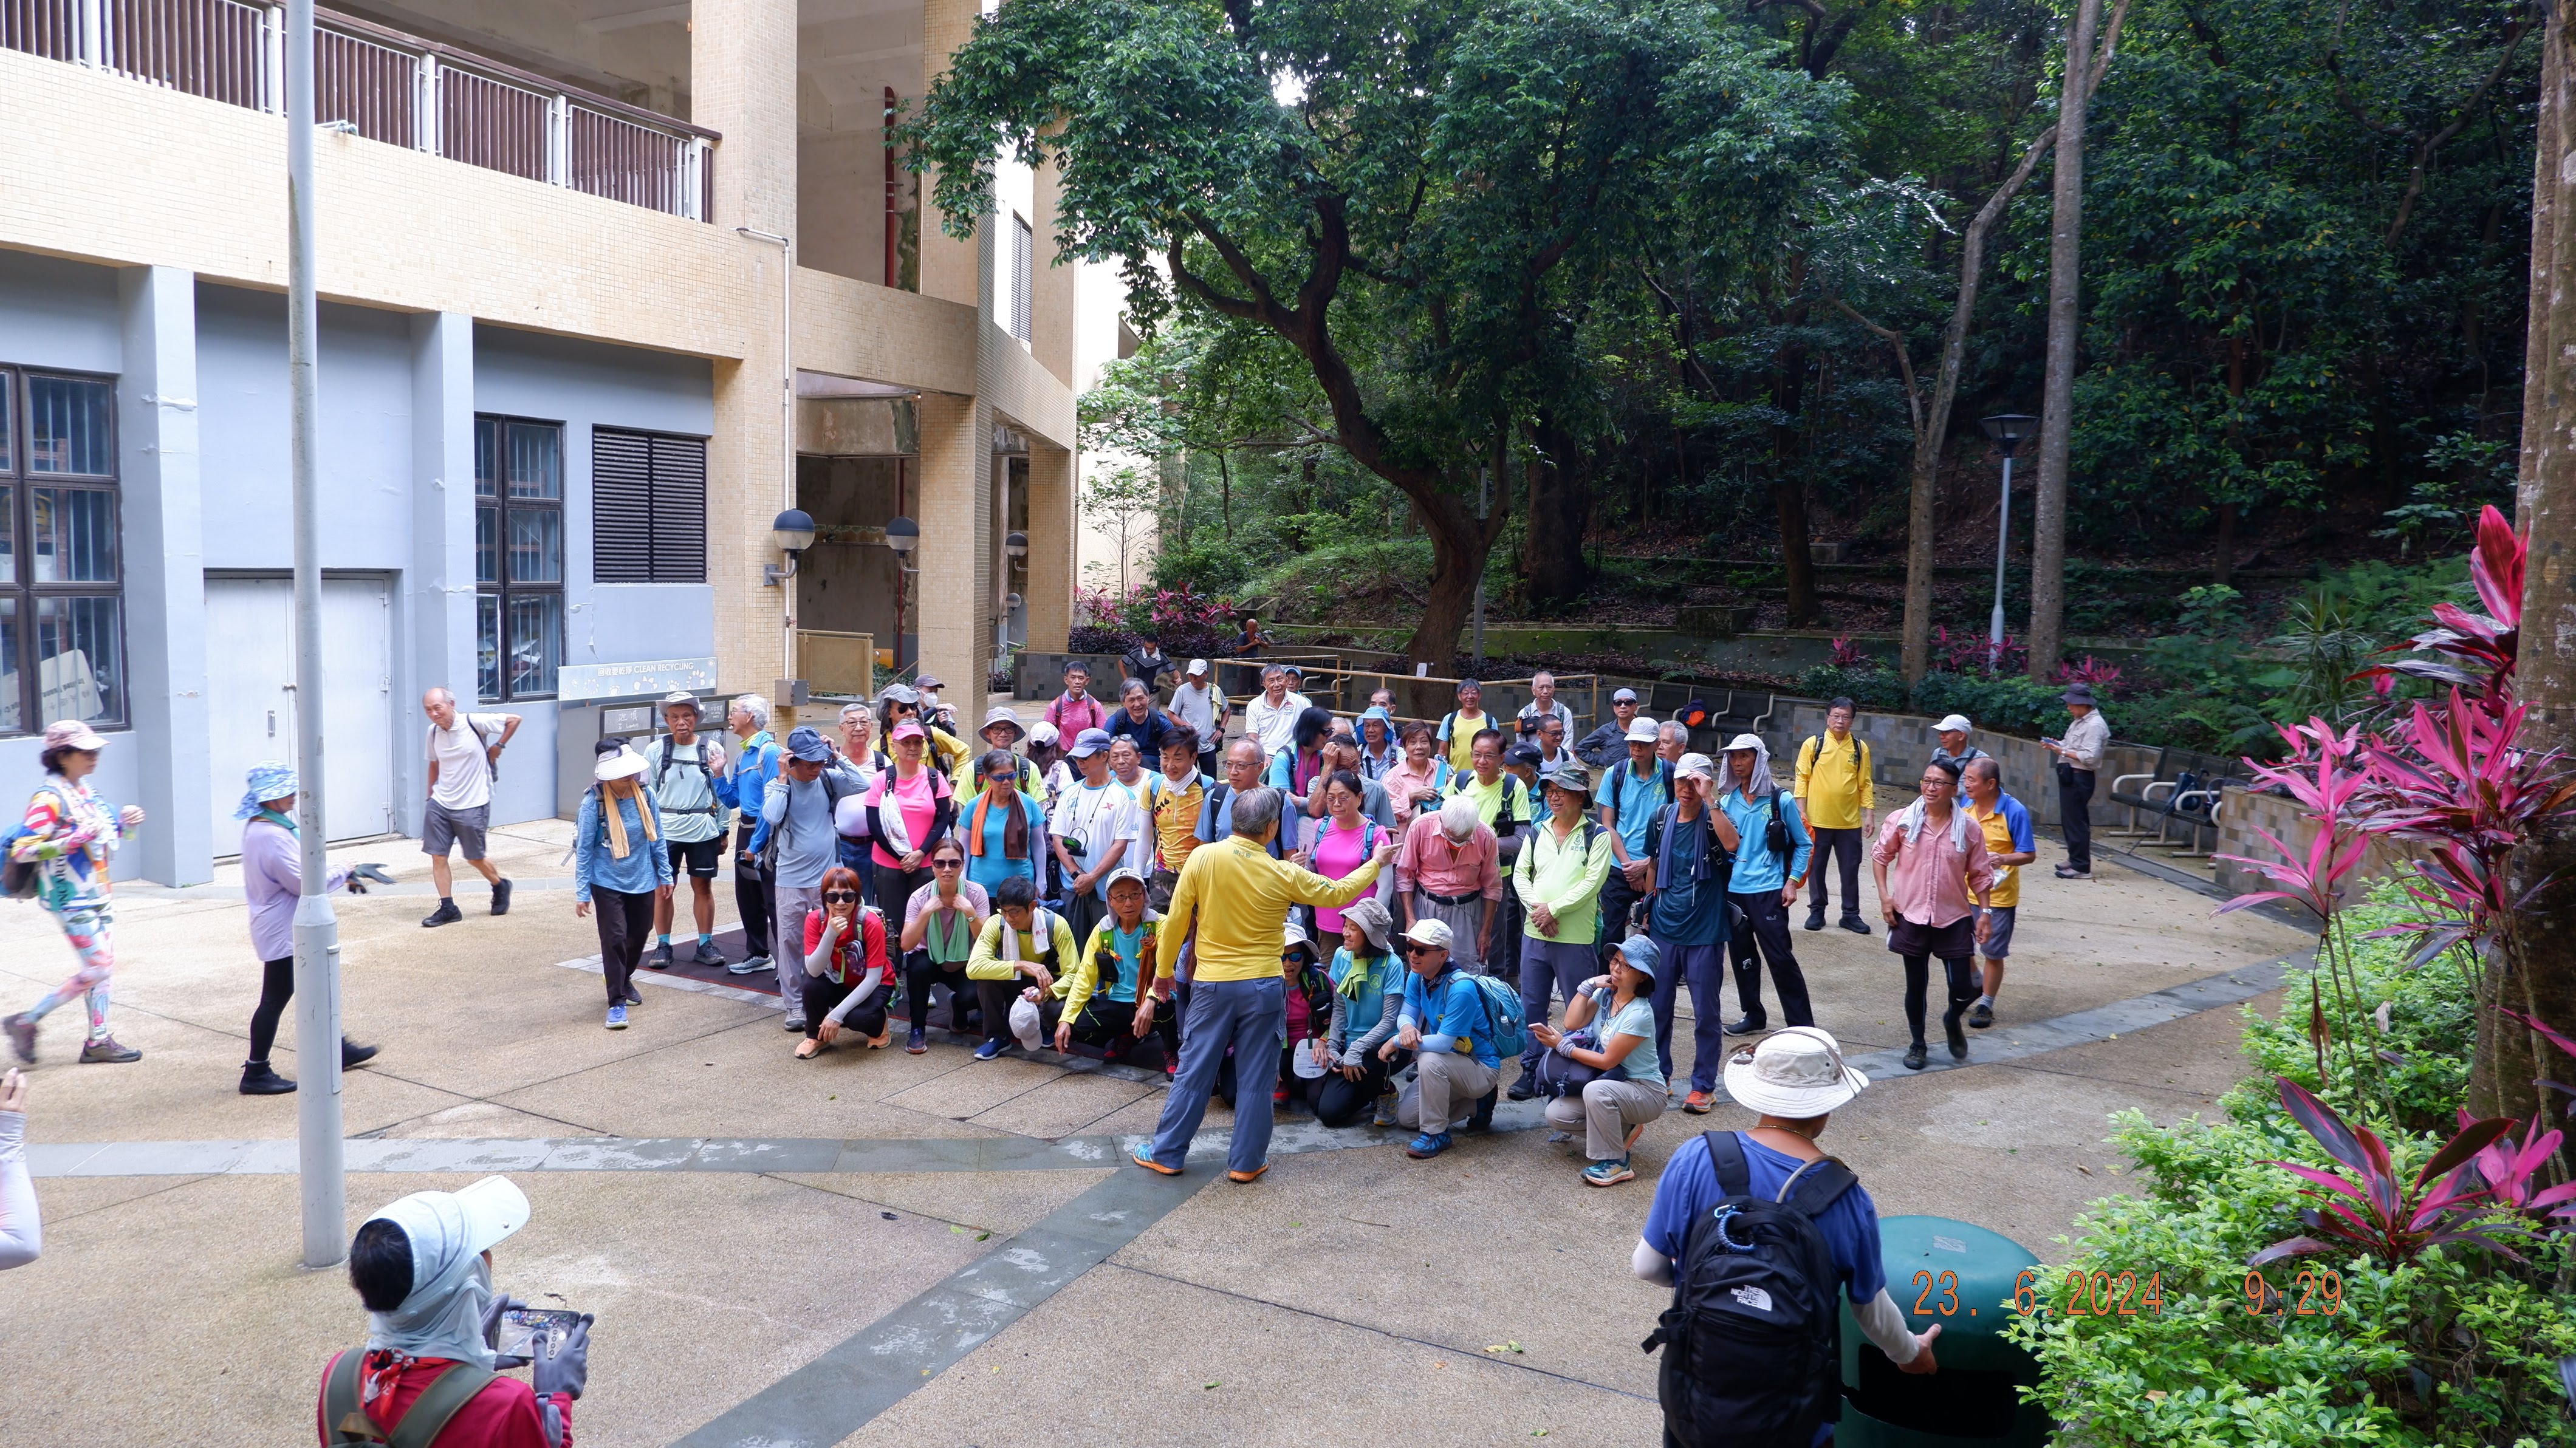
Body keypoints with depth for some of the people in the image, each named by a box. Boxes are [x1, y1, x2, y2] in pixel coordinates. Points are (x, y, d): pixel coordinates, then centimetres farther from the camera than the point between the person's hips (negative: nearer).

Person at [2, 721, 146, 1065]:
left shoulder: (85, 791, 9)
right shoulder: (49, 798, -17)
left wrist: (126, 823, 4)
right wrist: (74, 839, -28)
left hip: (97, 893, 9)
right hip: (69, 898, -9)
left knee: (104, 966, 11)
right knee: (97, 969, -8)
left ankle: (98, 1041, 19)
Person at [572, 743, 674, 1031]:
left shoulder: (645, 795, -7)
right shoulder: (594, 803, -17)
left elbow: (656, 838, 4)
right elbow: (583, 849, -11)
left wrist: (665, 876, 9)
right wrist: (582, 893, -10)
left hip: (642, 882, 4)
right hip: (608, 883, -4)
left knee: (638, 935, 16)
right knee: (614, 939, -7)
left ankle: (624, 980, 43)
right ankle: (617, 1002, 5)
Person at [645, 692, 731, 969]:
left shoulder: (712, 749, -1)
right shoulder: (655, 751, 1)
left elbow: (722, 795, 4)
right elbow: (647, 795, 5)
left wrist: (723, 832, 3)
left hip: (703, 830, 0)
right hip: (665, 830, 0)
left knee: (703, 886, 8)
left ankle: (705, 945, 18)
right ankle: (662, 946, 16)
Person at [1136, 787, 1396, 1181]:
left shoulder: (1203, 858, -10)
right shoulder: (1283, 874, -9)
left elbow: (1176, 920, -5)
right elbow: (1338, 892, 7)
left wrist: (1163, 969, 10)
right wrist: (1376, 863, 23)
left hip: (1212, 985, 1)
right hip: (1263, 988, -1)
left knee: (1193, 1073, 11)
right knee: (1255, 1078, 10)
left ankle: (1166, 1155, 20)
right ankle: (1246, 1162, 18)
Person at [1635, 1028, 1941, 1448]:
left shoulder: (1697, 1159, -17)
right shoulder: (1847, 1199, -13)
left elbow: (1648, 1267, -9)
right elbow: (1871, 1309, 2)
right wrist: (1909, 1353, 24)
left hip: (1693, 1389, 0)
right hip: (1790, 1408, 0)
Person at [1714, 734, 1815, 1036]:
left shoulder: (1780, 801, -5)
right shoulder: (1727, 801, 6)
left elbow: (1804, 844, 2)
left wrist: (1792, 882, -5)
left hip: (1768, 891, -5)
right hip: (1733, 890, 5)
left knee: (1780, 957, -6)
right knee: (1742, 956, 12)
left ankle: (1802, 1025, 1)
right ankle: (1752, 1014, 26)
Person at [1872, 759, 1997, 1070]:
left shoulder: (1969, 828, -4)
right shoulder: (1903, 820, -6)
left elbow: (1979, 874, 4)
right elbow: (1880, 855, 6)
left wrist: (1984, 912, -2)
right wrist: (1884, 895, -2)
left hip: (1954, 919, 0)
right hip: (1911, 917, 0)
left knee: (1963, 989, -1)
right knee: (1916, 985, 10)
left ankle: (1952, 1021, 33)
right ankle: (1917, 1044, 28)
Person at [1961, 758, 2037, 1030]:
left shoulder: (2014, 812, -18)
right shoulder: (1965, 807, -3)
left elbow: (2029, 854, -14)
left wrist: (2003, 859, -31)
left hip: (1998, 895, -5)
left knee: (1993, 953, 8)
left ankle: (1985, 1005, 23)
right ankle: (1976, 985, 40)